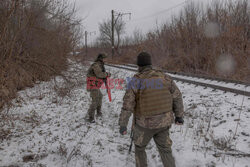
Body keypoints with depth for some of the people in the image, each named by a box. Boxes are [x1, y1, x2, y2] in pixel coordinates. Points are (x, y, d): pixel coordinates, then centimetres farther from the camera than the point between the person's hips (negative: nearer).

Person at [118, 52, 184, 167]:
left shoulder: (135, 81, -14)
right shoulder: (164, 77, -3)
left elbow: (127, 105, -14)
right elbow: (177, 97, 2)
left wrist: (123, 125, -6)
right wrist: (179, 115, 12)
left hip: (144, 123, -3)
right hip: (163, 122, 3)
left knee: (139, 147, 24)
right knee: (165, 150, 19)